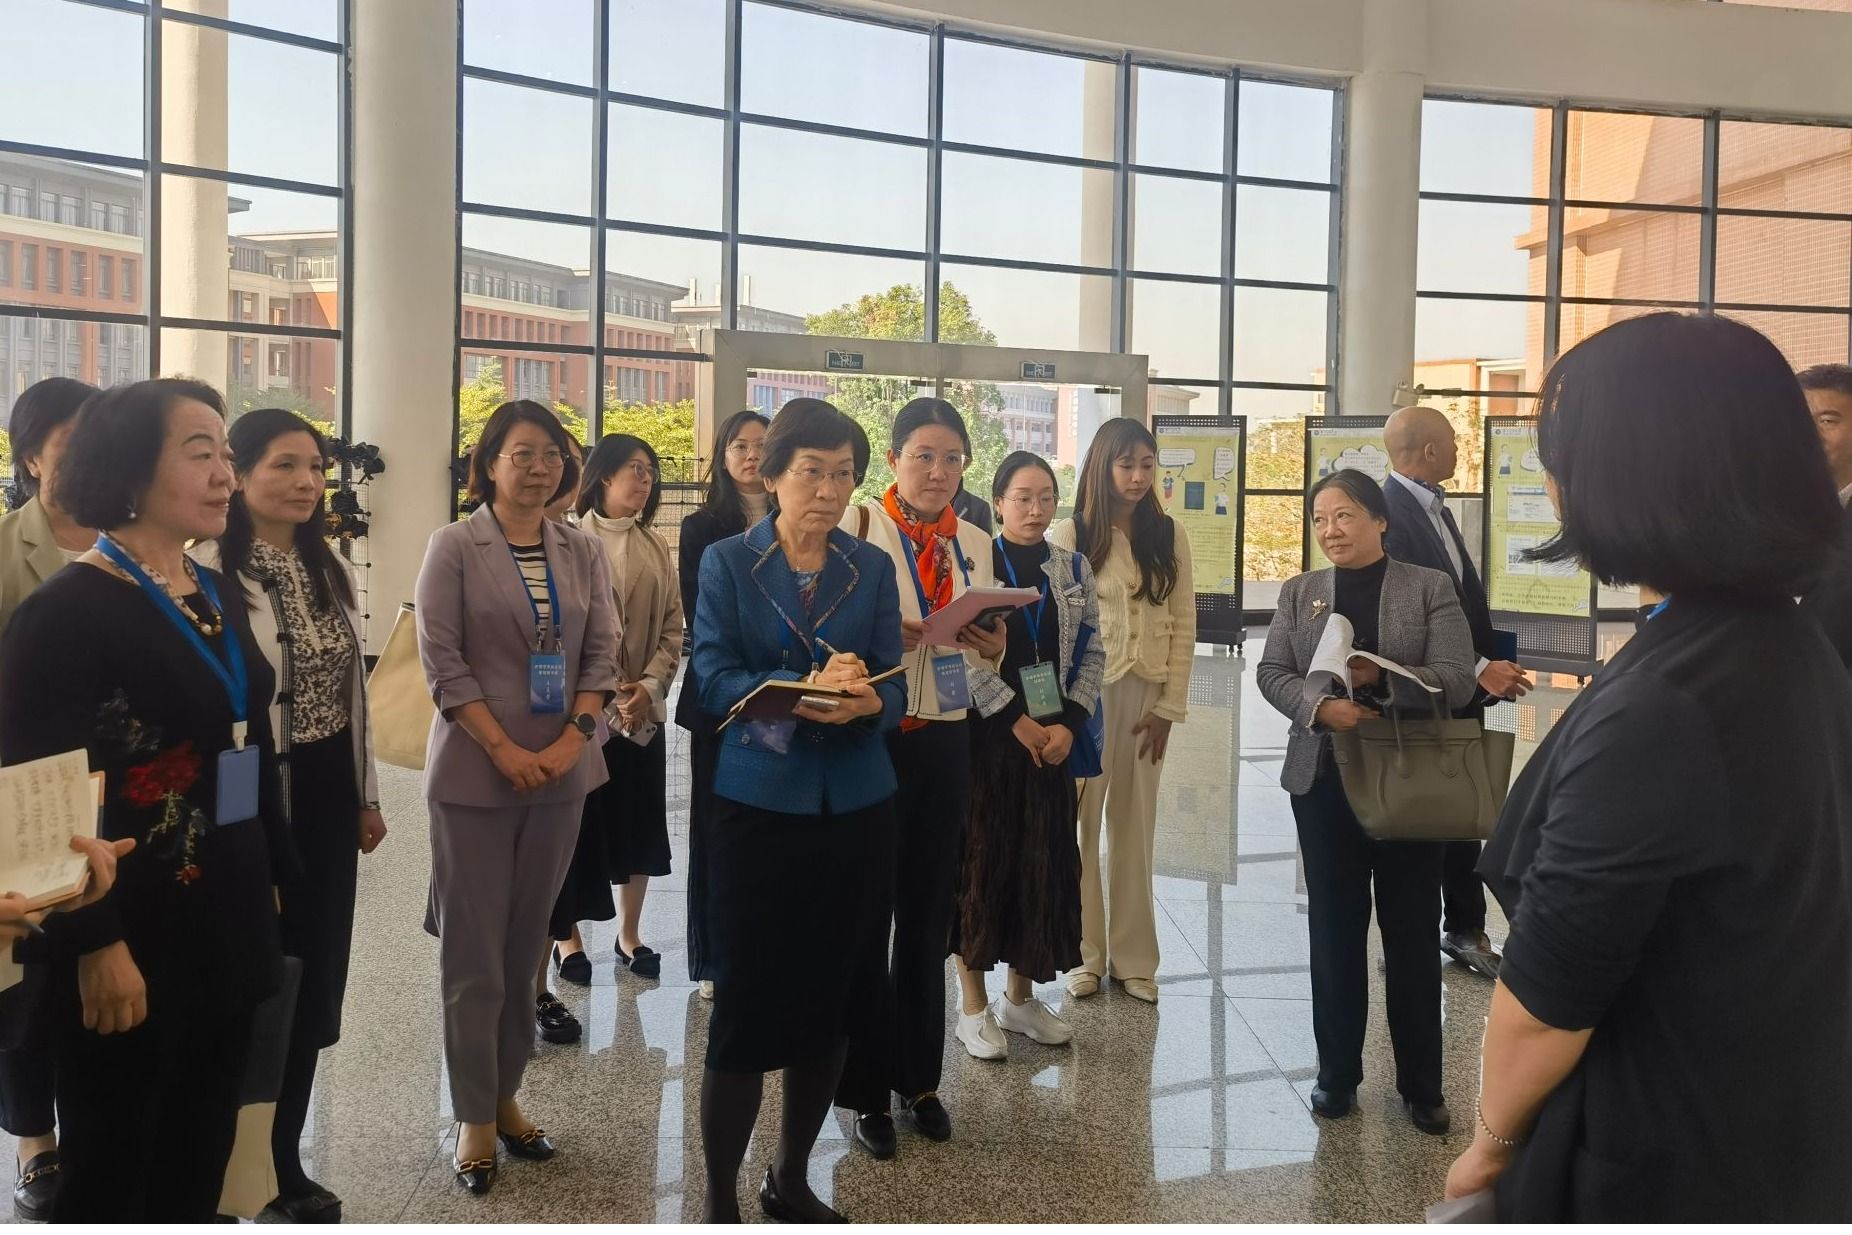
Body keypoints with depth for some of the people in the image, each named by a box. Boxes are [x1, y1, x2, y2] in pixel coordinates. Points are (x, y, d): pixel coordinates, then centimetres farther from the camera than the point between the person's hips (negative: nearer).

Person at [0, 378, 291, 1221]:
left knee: (200, 1157, 18)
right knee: (112, 1168, 10)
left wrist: (278, 880, 13)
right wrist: (95, 944, -20)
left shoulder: (220, 597, 9)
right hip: (135, 936, -7)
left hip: (227, 919, 7)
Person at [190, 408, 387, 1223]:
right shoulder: (207, 572, -14)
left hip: (328, 797, 7)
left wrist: (367, 795, 14)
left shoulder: (331, 568, 9)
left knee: (315, 977, 13)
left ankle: (284, 1161, 31)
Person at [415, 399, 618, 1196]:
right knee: (474, 952, 3)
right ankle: (474, 1118, 14)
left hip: (561, 771, 4)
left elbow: (602, 654, 5)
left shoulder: (584, 552, 7)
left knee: (526, 944, 11)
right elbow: (441, 661, -9)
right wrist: (505, 750, -14)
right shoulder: (454, 547, -4)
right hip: (475, 773, -3)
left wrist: (573, 739, -9)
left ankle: (507, 1096, 24)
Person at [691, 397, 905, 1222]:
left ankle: (790, 1179, 32)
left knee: (831, 1001, 12)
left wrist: (864, 702, -23)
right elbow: (712, 680, -11)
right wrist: (804, 690, -26)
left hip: (856, 810, 3)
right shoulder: (726, 562, -1)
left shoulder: (872, 568, 6)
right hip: (757, 806, -3)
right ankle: (718, 1200, 19)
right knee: (744, 1005, 0)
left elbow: (893, 689, 0)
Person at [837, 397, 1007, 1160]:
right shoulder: (856, 525, -4)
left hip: (944, 745, 4)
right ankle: (866, 1087, 19)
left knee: (928, 915, 13)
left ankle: (920, 1076, 28)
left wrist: (991, 650, -6)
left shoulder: (975, 545, 10)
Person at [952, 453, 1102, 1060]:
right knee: (981, 858, 2)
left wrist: (1069, 724, -5)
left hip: (1053, 738, 4)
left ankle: (1020, 996, 25)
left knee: (1045, 861, 9)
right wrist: (1015, 719, -14)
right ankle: (973, 1004, 15)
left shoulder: (1074, 569, 8)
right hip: (985, 735, -4)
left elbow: (1092, 652, 8)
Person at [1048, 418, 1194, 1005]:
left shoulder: (1169, 537, 8)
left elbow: (1184, 624, 5)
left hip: (1148, 695, 3)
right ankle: (1084, 952, 15)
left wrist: (1169, 706, -2)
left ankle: (1134, 957, 18)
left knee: (1136, 826, 9)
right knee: (1079, 823, 3)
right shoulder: (1069, 536, -1)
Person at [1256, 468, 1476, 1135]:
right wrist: (1321, 706, -19)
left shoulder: (1430, 588, -1)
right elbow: (1271, 672, 1)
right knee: (1334, 930, 9)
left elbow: (1456, 680, -9)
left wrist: (1382, 676, -25)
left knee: (1412, 933, 8)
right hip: (1323, 779, 2)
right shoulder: (1299, 592, 7)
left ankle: (1421, 1085, 22)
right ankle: (1337, 1072, 23)